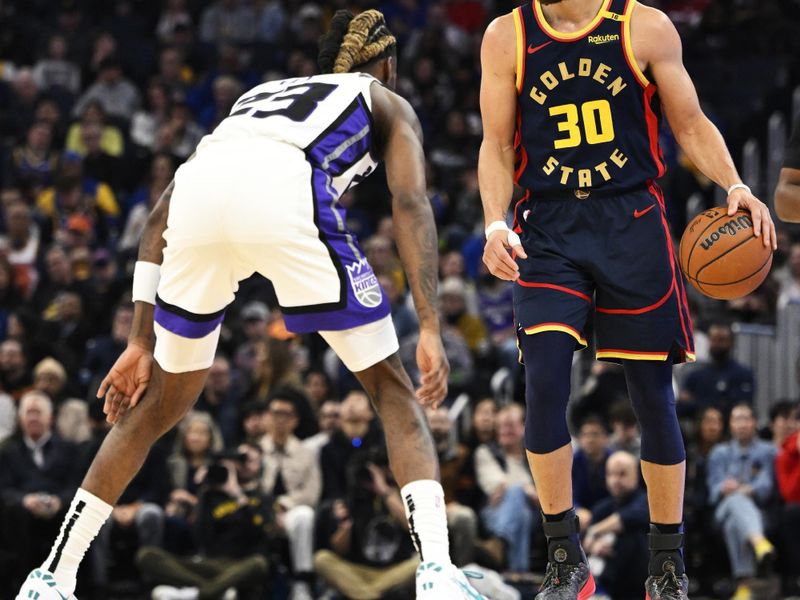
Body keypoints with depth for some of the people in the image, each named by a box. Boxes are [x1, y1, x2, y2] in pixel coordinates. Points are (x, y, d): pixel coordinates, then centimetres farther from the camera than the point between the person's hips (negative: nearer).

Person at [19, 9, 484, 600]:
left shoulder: (261, 93, 43)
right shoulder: (389, 105, 32)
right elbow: (411, 203, 10)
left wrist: (141, 341, 31)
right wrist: (430, 329, 3)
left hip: (199, 193, 4)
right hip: (284, 192, -4)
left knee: (163, 402, 23)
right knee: (392, 389, 10)